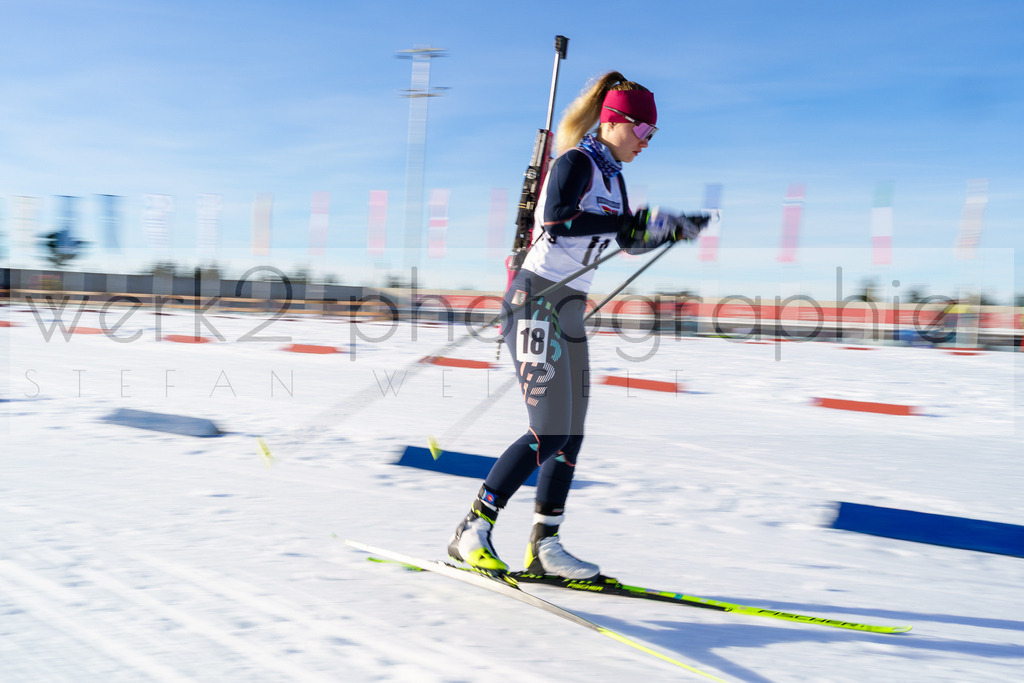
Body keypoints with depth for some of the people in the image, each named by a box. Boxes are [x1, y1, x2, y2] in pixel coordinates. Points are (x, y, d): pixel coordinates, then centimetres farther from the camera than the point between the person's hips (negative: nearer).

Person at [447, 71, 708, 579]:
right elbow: (556, 222, -28)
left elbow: (627, 241, 28)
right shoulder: (576, 162, -10)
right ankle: (470, 534, -2)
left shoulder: (610, 172, 16)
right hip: (536, 302, -9)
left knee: (570, 436, 6)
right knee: (548, 432, -13)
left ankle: (544, 546, 13)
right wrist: (634, 221, -27)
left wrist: (674, 231, 14)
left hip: (569, 310, 9)